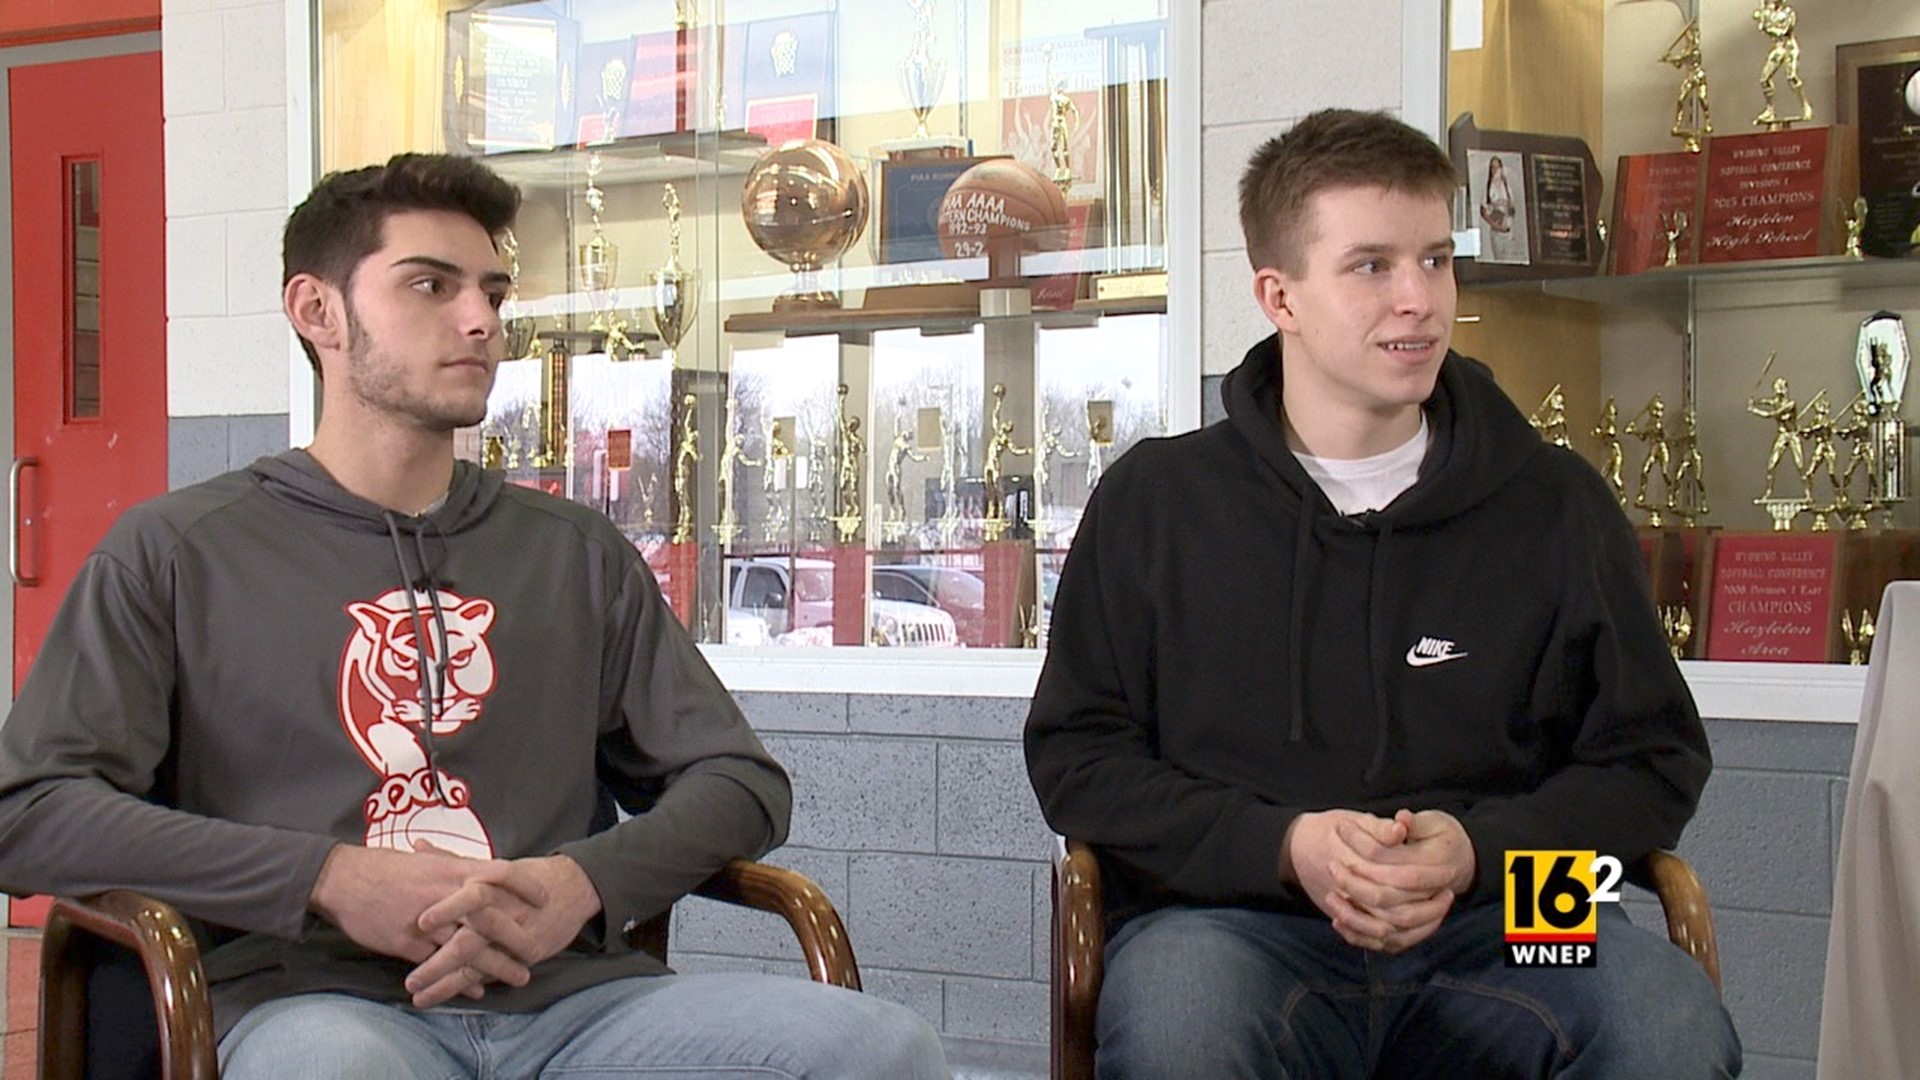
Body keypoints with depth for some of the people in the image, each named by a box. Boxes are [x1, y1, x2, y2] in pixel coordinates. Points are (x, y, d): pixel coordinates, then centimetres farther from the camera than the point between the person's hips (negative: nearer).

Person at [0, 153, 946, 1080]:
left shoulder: (579, 554, 24)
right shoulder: (178, 550, 14)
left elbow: (741, 778, 20)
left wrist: (585, 882, -3)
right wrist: (331, 881, -9)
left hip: (572, 996, 5)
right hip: (317, 1001, -4)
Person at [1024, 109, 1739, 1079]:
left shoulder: (1554, 502, 10)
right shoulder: (1153, 501, 7)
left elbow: (1654, 759, 13)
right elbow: (1075, 756, 6)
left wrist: (1478, 848, -8)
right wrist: (1287, 845, -11)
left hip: (1491, 925, 2)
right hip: (1236, 917, -2)